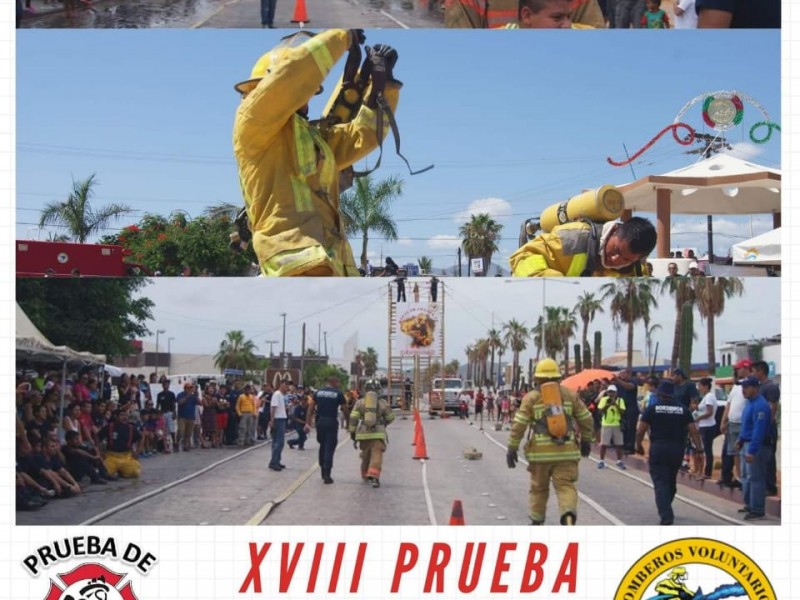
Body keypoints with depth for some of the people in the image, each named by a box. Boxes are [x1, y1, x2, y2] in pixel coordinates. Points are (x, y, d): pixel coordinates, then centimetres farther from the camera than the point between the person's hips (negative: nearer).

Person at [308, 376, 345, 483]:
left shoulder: (318, 392, 7)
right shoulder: (338, 393, -3)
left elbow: (312, 408, 6)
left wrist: (309, 422, 9)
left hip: (320, 421, 4)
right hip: (332, 422, -4)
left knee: (322, 446, 19)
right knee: (329, 448, -2)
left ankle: (323, 472, 25)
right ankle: (327, 475, -7)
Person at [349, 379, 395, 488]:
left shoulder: (360, 402, 4)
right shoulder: (382, 402, 4)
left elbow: (353, 418, -2)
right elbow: (390, 417, 15)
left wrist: (352, 432, 5)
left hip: (363, 434, 2)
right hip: (378, 433, -2)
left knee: (365, 456, 19)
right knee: (376, 455, -9)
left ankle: (365, 475, 35)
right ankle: (374, 476, -27)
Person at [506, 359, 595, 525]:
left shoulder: (531, 397, 1)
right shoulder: (570, 394, 7)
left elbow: (518, 425, -4)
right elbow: (586, 419, 11)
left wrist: (512, 448, 2)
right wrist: (586, 440, 25)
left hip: (540, 451, -1)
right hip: (566, 451, 1)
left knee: (539, 488, 15)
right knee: (566, 486, -2)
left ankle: (537, 522, 24)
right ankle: (569, 515, -27)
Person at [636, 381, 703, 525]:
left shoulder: (652, 408, -2)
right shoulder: (683, 409, 5)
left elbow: (640, 431, -3)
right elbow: (693, 430, -1)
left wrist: (639, 445, 12)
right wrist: (699, 448, 3)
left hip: (658, 449, -3)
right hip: (677, 449, 3)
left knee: (660, 482, -3)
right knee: (671, 481, 20)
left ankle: (666, 515, -15)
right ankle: (666, 509, 35)